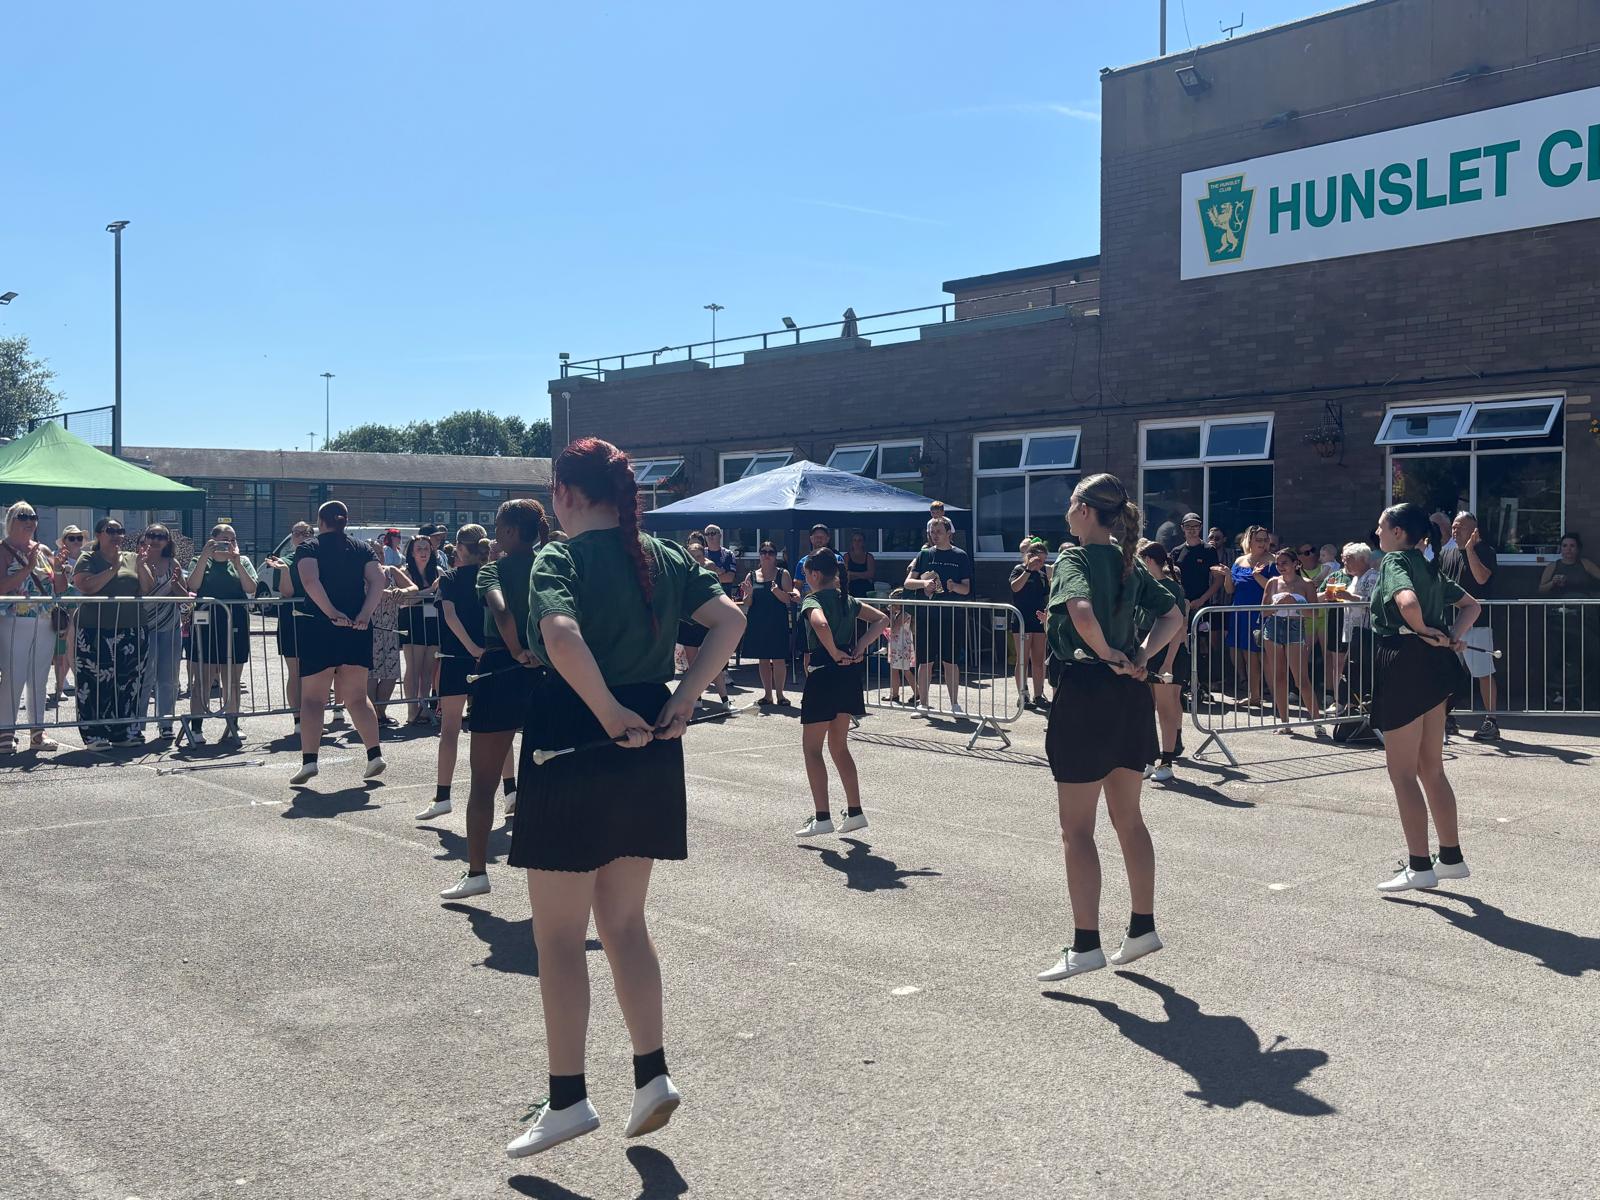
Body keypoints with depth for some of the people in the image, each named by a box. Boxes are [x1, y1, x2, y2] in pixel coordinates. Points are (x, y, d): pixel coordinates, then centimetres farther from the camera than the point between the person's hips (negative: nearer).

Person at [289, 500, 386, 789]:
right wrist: (364, 614, -11)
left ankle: (309, 760, -5)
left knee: (312, 698, 4)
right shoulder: (362, 550, 10)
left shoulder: (309, 549, 1)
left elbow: (310, 581, -17)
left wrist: (332, 612, -20)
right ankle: (375, 754, 5)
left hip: (318, 627, -3)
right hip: (357, 630, 3)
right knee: (357, 696, 12)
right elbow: (377, 582, -4)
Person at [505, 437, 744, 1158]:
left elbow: (561, 637, -30)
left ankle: (568, 1099, 13)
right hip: (651, 755, 6)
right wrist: (683, 698, -2)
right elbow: (730, 619, 2)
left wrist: (611, 715, -20)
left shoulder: (561, 557, -11)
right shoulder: (662, 557, 8)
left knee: (558, 935, 6)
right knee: (624, 922, 18)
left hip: (573, 747, -6)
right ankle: (652, 1077, 18)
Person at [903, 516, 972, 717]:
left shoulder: (960, 556, 6)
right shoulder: (925, 554, 8)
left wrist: (954, 586, -18)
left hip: (952, 616, -1)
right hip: (926, 615, 1)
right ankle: (923, 704, 9)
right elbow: (907, 583, 3)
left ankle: (955, 704, 9)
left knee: (951, 661, 1)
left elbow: (967, 589, 4)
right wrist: (923, 583, -16)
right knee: (925, 661, 2)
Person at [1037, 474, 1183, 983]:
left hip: (1086, 690, -8)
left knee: (1076, 828, 1)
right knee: (1128, 818, 17)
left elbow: (1082, 613, -32)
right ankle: (1143, 927, 24)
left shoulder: (1073, 560, -13)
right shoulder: (1129, 564, 10)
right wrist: (1139, 655, 4)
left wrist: (1108, 653, -16)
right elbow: (1173, 617, 16)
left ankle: (1085, 945, 4)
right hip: (1130, 694, 8)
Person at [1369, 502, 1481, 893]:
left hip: (1404, 664, -9)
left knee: (1402, 772, -1)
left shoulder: (1395, 560, -12)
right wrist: (1451, 637, 8)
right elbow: (1471, 605, 23)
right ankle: (1451, 858, 22)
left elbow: (1408, 601, -33)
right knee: (1431, 769, 16)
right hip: (1433, 668, 9)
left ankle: (1419, 867, 3)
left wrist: (1423, 630, -15)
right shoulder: (1430, 566, 15)